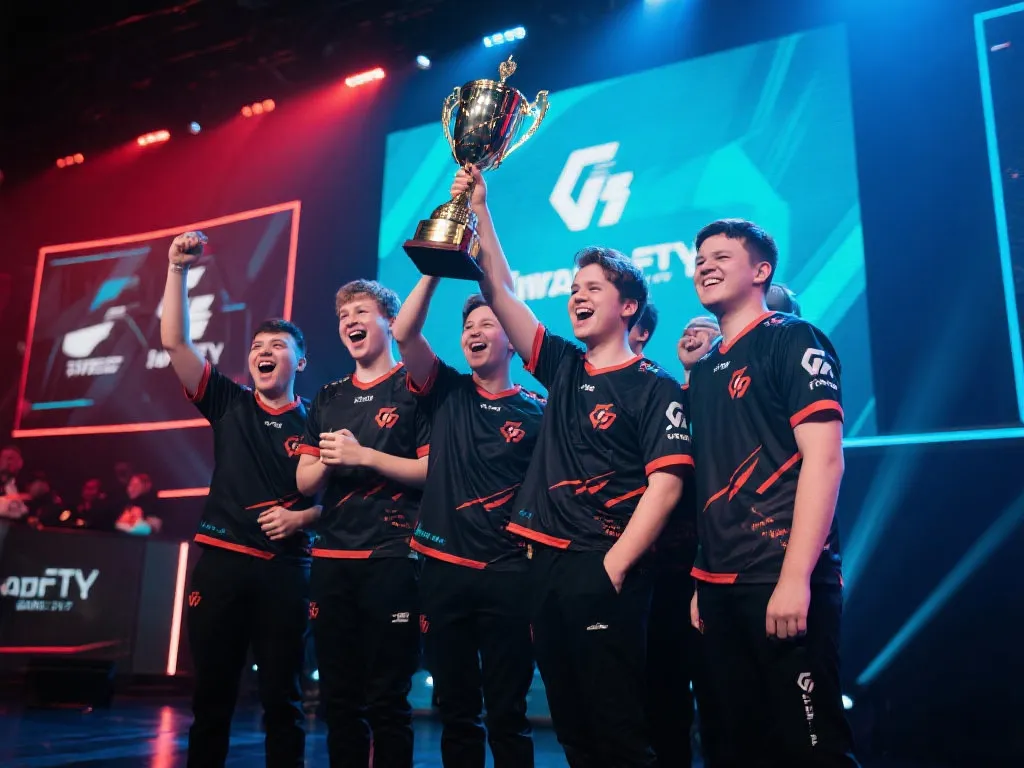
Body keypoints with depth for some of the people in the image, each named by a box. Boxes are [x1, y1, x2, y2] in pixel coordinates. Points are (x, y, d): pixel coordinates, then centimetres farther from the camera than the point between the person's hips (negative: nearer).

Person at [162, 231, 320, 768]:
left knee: (281, 694, 6)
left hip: (284, 569, -2)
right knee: (212, 691, 9)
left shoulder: (314, 423, 2)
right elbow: (174, 342, -1)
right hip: (220, 559, 2)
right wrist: (178, 269, -5)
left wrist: (301, 517, -15)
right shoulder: (228, 404, 7)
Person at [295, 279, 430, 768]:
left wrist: (364, 455, -15)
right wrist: (327, 460, -7)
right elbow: (305, 482, 14)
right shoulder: (328, 398, 16)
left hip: (391, 557, -6)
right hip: (331, 557, 6)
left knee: (387, 699, 0)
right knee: (338, 698, 13)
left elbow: (434, 470, -9)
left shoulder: (415, 388, -1)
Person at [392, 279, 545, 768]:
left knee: (506, 712, 6)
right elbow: (404, 334, -5)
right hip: (443, 570, 2)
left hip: (507, 575, -2)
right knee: (455, 709, 13)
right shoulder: (447, 393, 8)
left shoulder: (535, 411, 2)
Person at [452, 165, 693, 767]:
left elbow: (665, 487, -12)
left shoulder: (654, 387, -4)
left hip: (604, 568, -6)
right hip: (549, 561, 6)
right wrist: (479, 210, 7)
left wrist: (613, 567, -17)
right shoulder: (563, 369, 12)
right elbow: (501, 292, 10)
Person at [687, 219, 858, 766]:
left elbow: (824, 458, -14)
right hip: (720, 583, 7)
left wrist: (796, 578, -21)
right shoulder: (703, 370, 16)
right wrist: (703, 582, 13)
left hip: (780, 579, -7)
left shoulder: (791, 340, -4)